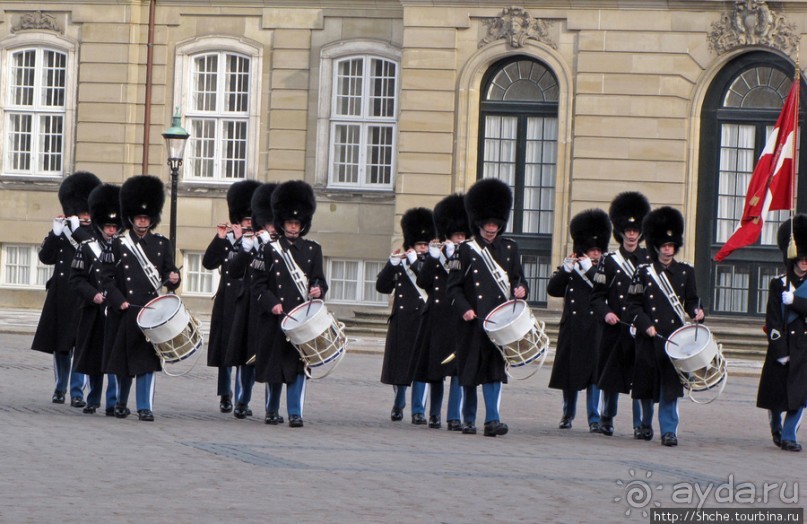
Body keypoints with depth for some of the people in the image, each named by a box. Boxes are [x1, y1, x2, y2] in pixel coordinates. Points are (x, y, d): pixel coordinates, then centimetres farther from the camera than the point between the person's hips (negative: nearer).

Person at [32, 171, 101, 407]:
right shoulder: (61, 231, 10)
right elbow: (45, 257, 0)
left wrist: (77, 231, -19)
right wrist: (55, 232, -11)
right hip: (61, 295, 3)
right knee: (60, 344, 9)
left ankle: (77, 392, -2)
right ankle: (60, 388, 21)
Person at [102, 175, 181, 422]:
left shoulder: (162, 244, 9)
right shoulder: (118, 244, 4)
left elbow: (169, 271, 9)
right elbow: (107, 276, 1)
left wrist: (172, 278, -14)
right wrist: (118, 300, -10)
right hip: (125, 311, 0)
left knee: (147, 359, -4)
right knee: (124, 358, 7)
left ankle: (145, 407, -3)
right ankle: (121, 402, 24)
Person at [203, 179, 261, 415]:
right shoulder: (226, 240, 9)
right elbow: (209, 263, -1)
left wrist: (241, 240, -18)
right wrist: (220, 238, -9)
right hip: (227, 303, 3)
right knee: (225, 349, 8)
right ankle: (225, 395, 20)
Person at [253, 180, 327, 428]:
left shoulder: (313, 250, 11)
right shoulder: (270, 250, 6)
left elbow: (320, 281, 10)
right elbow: (258, 285, 4)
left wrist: (318, 290, -13)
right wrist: (272, 304, -11)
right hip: (276, 316, 0)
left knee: (298, 362, -7)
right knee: (275, 362, 5)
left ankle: (295, 412, -5)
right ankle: (271, 408, 21)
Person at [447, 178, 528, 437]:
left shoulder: (510, 249, 11)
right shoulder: (466, 250, 2)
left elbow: (519, 279, 16)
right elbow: (454, 286, 1)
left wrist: (520, 289, -7)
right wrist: (464, 309, -13)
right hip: (473, 320, -1)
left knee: (494, 367, -6)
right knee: (471, 368, 5)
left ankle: (492, 420, -10)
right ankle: (469, 420, 18)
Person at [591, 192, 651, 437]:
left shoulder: (649, 260, 8)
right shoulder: (609, 261, 5)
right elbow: (597, 296, 5)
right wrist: (605, 314, -13)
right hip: (616, 329, 0)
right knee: (612, 378, 7)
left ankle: (640, 424, 0)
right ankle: (607, 417, 26)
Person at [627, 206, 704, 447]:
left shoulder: (685, 272, 9)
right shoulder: (644, 272, 5)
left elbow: (691, 300, 13)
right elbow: (633, 305, 3)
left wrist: (696, 312, -9)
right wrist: (646, 325, -10)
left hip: (675, 336, 0)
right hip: (649, 337, 0)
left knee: (671, 383, -7)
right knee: (648, 382, 8)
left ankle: (669, 430, -6)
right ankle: (646, 423, 30)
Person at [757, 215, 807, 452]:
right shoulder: (778, 285, 0)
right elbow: (773, 322, -5)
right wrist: (780, 351, -11)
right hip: (783, 346, -1)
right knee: (777, 396, 6)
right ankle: (776, 428, 33)